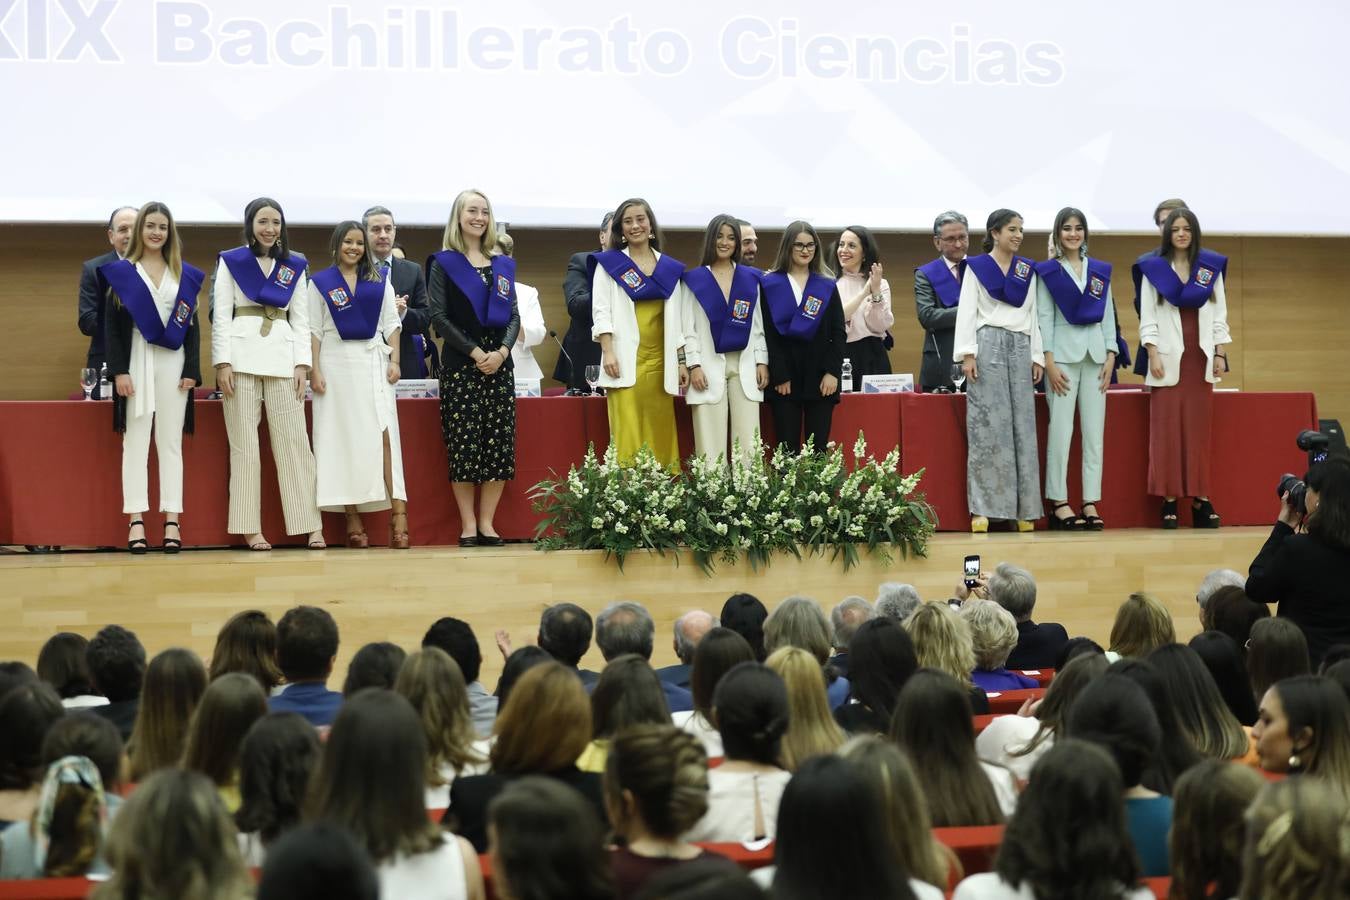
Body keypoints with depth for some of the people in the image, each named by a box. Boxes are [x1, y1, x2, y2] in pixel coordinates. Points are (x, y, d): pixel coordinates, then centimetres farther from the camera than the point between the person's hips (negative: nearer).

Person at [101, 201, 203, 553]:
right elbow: (112, 325, 0)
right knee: (135, 442, -2)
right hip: (136, 361, -2)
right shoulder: (120, 272, 5)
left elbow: (191, 325, 9)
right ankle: (136, 522, -3)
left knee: (171, 442, 2)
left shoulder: (185, 274, 11)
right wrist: (119, 370, -10)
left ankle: (172, 521, 1)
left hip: (174, 364, 2)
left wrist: (192, 370, -1)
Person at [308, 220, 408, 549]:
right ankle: (352, 518, 0)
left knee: (385, 434, -11)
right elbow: (314, 330, 3)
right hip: (337, 363, -1)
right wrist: (314, 371, -5)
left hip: (374, 361, 1)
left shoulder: (380, 280, 12)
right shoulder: (320, 282, 6)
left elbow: (391, 324, 11)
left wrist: (394, 361, 0)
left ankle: (398, 513, -17)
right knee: (344, 439, -2)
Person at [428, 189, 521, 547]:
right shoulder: (444, 263, 3)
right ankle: (468, 525, -1)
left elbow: (513, 315, 11)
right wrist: (475, 353, -13)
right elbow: (440, 316, -4)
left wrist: (502, 351, -8)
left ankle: (487, 522, 4)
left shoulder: (503, 264, 15)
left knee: (499, 443, -1)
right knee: (463, 443, -6)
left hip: (499, 362, 4)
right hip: (460, 363, -4)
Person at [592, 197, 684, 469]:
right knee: (628, 436, -10)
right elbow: (601, 311, 0)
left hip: (659, 361, 3)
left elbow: (676, 317, 16)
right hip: (626, 360, -3)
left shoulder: (670, 268, 15)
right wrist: (608, 352, -11)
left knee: (660, 434, 0)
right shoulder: (609, 263, 6)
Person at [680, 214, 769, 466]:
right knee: (711, 445, -6)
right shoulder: (694, 279, 6)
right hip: (709, 366, -2)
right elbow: (687, 327, 2)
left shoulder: (751, 278, 12)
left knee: (748, 442, -4)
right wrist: (693, 365, -7)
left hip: (745, 366, 2)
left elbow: (758, 324, 13)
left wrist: (762, 362, 4)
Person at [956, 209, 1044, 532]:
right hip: (988, 346, -4)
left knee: (1022, 427, 0)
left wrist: (1037, 356, 8)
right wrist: (967, 354, -10)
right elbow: (967, 311, -1)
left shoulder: (1028, 270, 15)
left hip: (1020, 348, 4)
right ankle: (983, 508, -6)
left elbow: (1033, 314, 15)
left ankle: (1023, 508, 2)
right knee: (986, 426, -7)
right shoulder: (976, 267, 4)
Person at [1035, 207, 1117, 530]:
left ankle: (1090, 503, 4)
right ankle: (1059, 503, -3)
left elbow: (1108, 314, 12)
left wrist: (1111, 356, 3)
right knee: (1061, 430, -7)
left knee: (1095, 431, 2)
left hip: (1095, 352, 4)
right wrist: (1049, 362, -9)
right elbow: (1043, 317, -1)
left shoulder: (1100, 271, 13)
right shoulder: (1047, 271, 3)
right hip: (1063, 351, -4)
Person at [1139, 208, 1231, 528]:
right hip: (1168, 357, -2)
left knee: (1199, 428, 1)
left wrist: (1220, 354, 3)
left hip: (1200, 356, 2)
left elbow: (1220, 314, 9)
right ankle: (1168, 499, -5)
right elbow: (1147, 316, 1)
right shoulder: (1153, 269, 3)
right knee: (1166, 428, -5)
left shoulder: (1211, 267, 8)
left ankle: (1199, 497, 3)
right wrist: (1153, 355, -7)